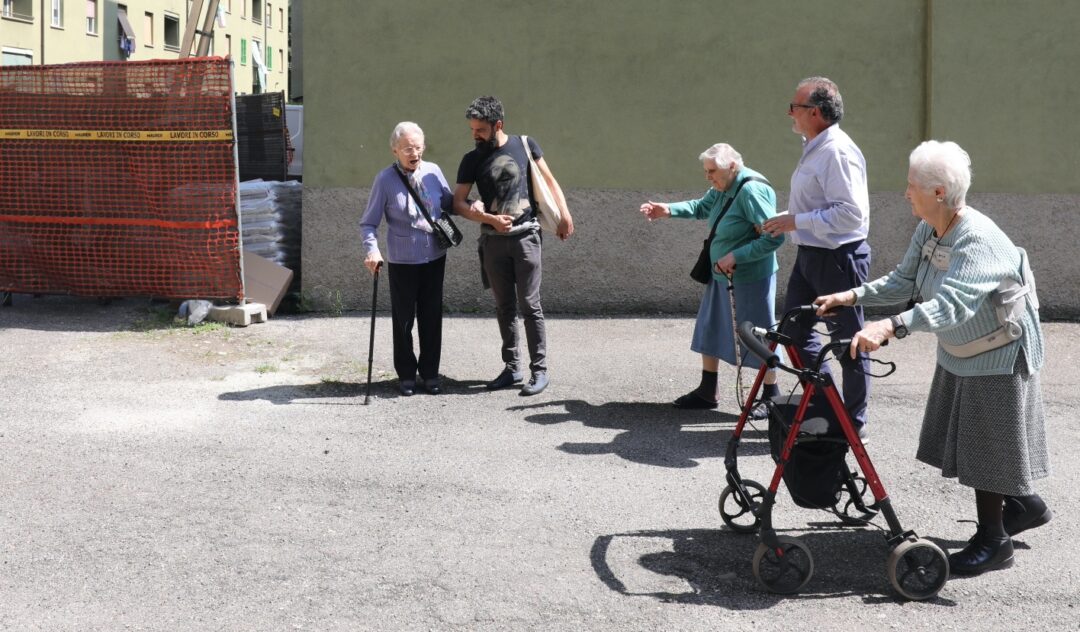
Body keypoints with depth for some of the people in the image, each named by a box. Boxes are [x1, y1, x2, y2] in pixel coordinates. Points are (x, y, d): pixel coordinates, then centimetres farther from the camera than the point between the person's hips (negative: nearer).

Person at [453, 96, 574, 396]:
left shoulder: (524, 146, 0)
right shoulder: (472, 160, 3)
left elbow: (549, 181, 5)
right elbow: (458, 203, 3)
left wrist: (565, 215, -6)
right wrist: (490, 219, -11)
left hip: (525, 236, -3)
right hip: (493, 241, 3)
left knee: (529, 305, -3)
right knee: (504, 307, 9)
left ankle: (539, 370, 3)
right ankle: (511, 368, 19)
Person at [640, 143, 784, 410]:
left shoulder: (752, 191, -23)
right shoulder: (723, 188, 4)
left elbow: (774, 237, -26)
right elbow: (702, 207, 24)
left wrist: (735, 256, -25)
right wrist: (669, 210, 10)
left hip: (750, 279, -10)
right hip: (721, 276, 10)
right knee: (711, 331, 17)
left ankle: (771, 396, 18)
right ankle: (707, 392, 30)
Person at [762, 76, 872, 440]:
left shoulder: (837, 152, -20)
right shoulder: (814, 148, 13)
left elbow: (850, 213, -27)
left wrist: (796, 222, -22)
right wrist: (787, 220, 14)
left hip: (838, 257, -11)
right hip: (810, 255, 11)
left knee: (848, 340, 2)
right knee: (795, 329, 14)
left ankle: (854, 422, 14)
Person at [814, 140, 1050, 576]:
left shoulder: (977, 239, -32)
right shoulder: (928, 232, -5)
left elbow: (952, 304, -44)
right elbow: (904, 281, 2)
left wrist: (890, 327, -56)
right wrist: (852, 296, -12)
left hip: (998, 354, -9)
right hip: (959, 352, 9)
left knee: (985, 445, -1)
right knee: (965, 439, 16)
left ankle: (993, 541, 13)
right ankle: (1024, 505, 35)